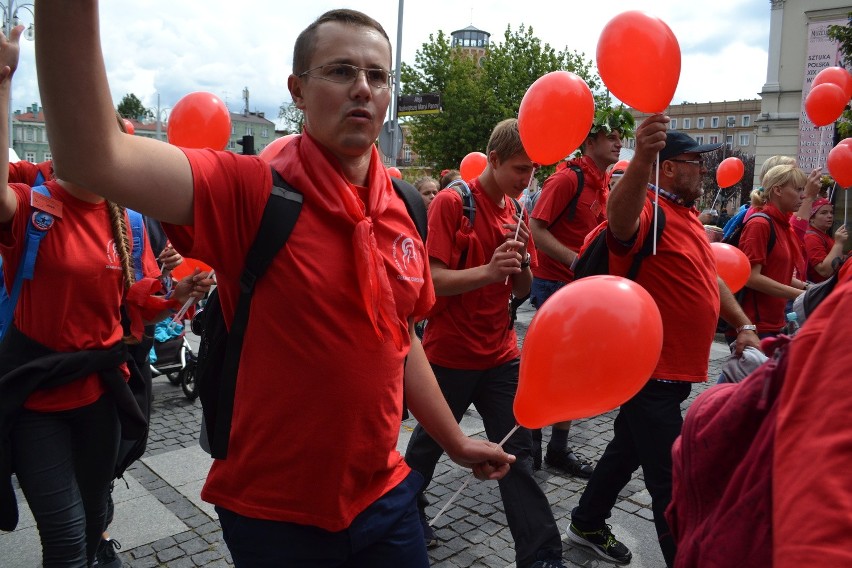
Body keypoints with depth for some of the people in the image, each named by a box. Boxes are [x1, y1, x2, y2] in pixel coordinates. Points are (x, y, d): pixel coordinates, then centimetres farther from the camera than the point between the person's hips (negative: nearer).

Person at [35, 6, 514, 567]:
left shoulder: (401, 209, -1)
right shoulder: (250, 192, -17)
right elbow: (95, 157, -33)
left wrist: (455, 441, 16)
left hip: (383, 494, 4)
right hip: (274, 514, -4)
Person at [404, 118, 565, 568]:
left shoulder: (516, 211, 6)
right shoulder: (452, 202, -12)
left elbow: (522, 291, 8)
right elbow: (433, 281, -18)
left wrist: (521, 261, -12)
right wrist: (489, 270, -32)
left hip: (500, 353, 5)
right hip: (450, 353, -4)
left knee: (517, 452, 6)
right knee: (430, 440, 15)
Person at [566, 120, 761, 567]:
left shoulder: (687, 212, 14)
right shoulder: (648, 209, -18)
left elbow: (708, 278, 23)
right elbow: (620, 222, -44)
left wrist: (743, 326, 17)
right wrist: (641, 159, -60)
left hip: (672, 365, 10)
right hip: (649, 366, -10)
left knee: (630, 449, 23)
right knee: (671, 479, 0)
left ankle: (587, 525, 41)